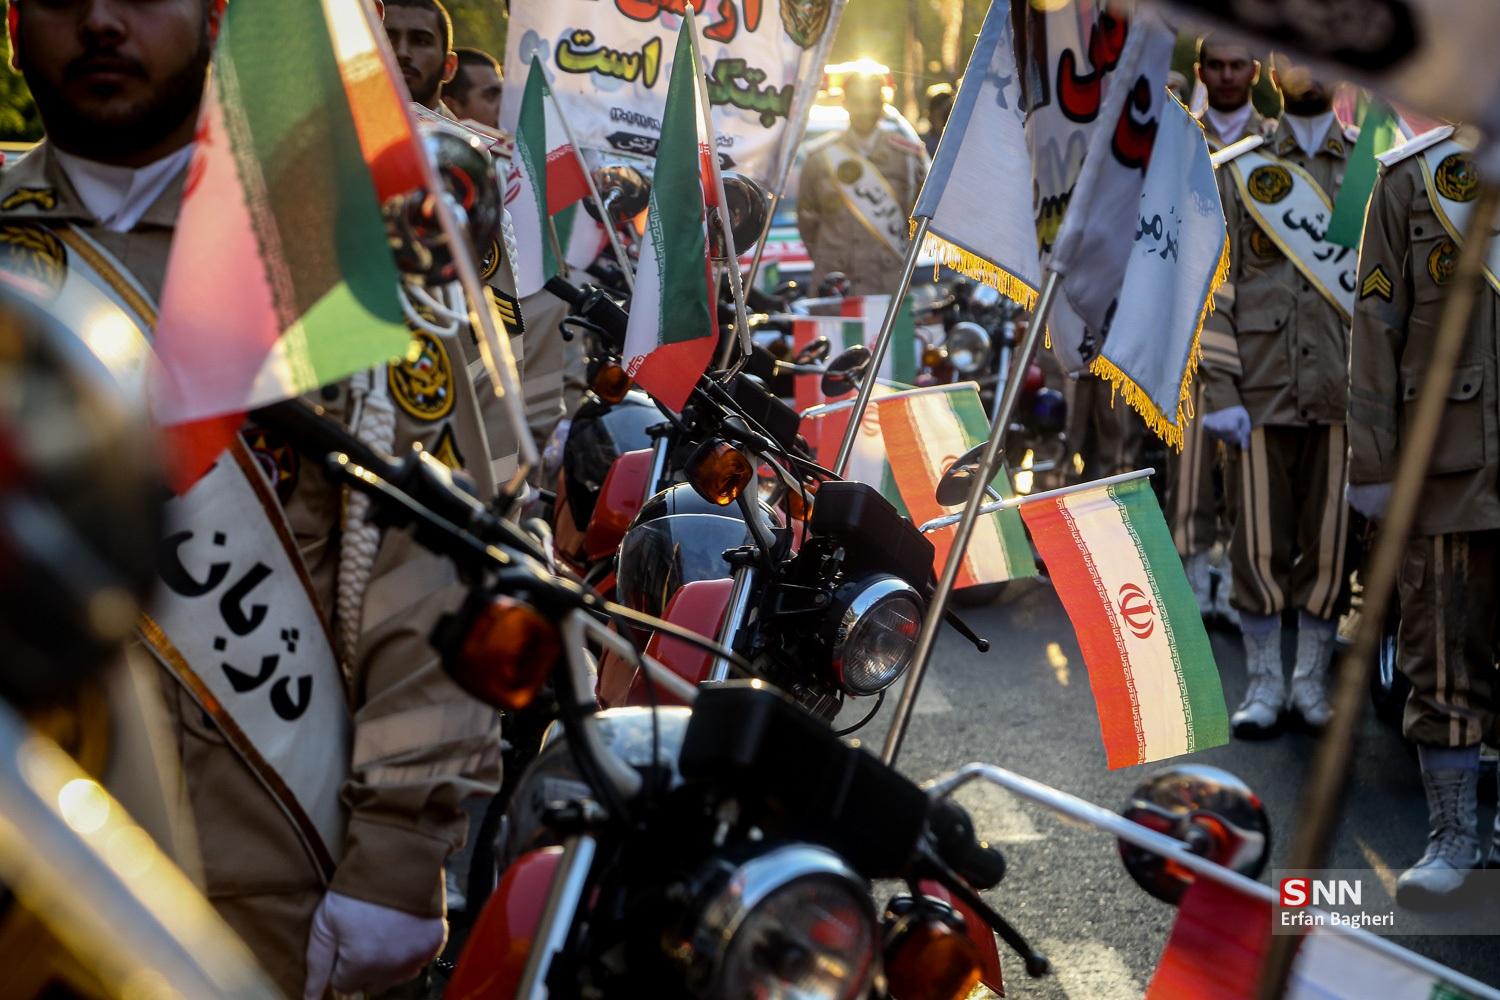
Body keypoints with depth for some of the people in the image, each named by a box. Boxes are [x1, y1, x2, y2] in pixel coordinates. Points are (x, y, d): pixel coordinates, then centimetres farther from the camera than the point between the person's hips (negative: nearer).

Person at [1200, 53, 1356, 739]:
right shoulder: (1237, 170, 5)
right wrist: (1220, 393, -7)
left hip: (1343, 393, 1)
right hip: (1263, 392, -1)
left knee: (1330, 539, 6)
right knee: (1260, 541, 2)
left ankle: (1312, 680, 19)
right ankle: (1264, 683, 15)